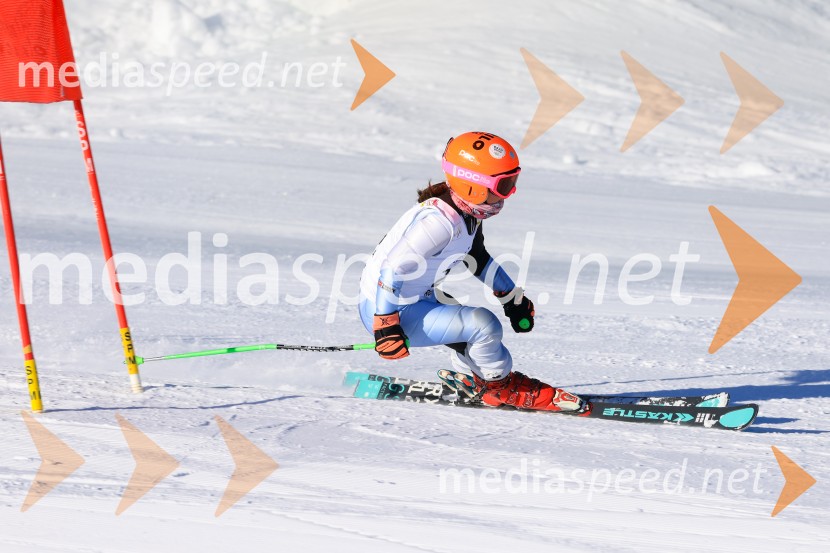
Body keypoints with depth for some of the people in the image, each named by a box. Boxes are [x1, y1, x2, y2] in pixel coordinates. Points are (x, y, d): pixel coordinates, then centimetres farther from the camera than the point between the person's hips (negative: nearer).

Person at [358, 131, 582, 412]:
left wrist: (513, 299, 22)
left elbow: (477, 260, 21)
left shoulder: (469, 215, 3)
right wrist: (386, 325, -30)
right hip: (387, 311, -11)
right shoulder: (440, 221, -28)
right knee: (483, 325, -19)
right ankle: (499, 387, 2)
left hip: (416, 302, 11)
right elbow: (393, 269, -30)